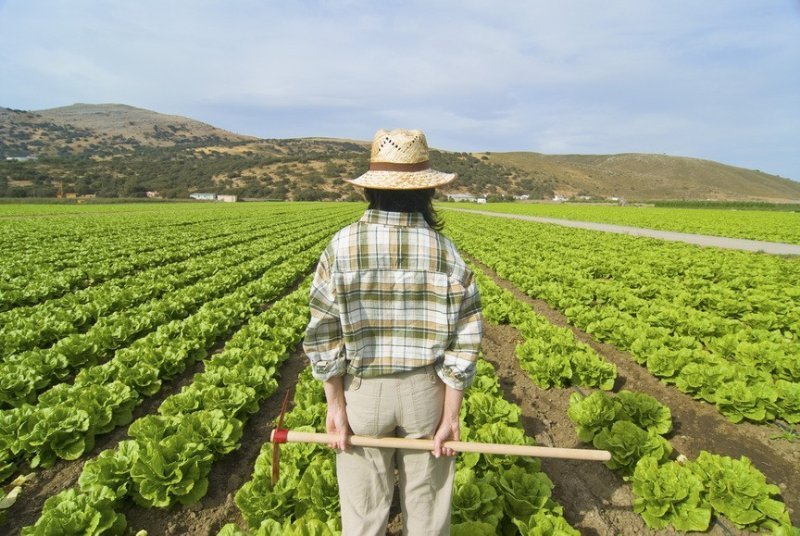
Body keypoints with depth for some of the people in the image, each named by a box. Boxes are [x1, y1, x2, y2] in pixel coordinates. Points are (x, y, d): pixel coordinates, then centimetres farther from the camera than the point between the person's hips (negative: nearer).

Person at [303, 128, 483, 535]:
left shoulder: (342, 247, -13)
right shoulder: (446, 253, -12)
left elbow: (324, 337, -11)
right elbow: (461, 345, -12)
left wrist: (335, 405, -2)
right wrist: (450, 417, -4)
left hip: (362, 391, 0)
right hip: (426, 391, 1)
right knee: (426, 502, 21)